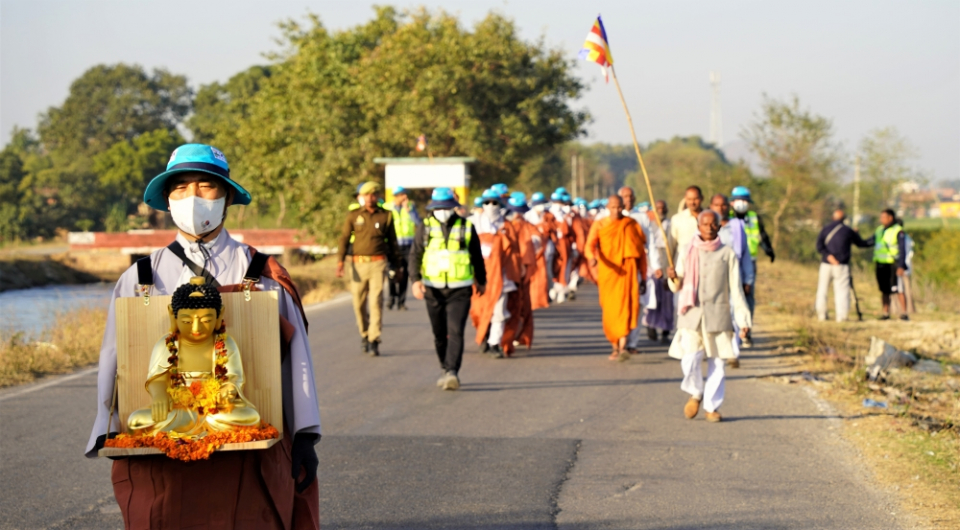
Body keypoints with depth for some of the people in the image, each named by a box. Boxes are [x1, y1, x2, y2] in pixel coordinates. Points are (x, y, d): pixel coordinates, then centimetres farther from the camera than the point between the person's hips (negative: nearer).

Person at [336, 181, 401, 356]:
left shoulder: (386, 216, 5)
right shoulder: (353, 216, 5)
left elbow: (392, 242, 12)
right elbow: (344, 238, 1)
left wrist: (396, 266, 14)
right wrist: (340, 262, -9)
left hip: (378, 263, -1)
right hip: (359, 264, 1)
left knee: (376, 302, -10)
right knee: (359, 303, 7)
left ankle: (374, 341, -9)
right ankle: (364, 333, 30)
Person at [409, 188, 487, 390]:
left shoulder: (466, 228, 1)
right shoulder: (425, 228, 1)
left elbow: (477, 257, 13)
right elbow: (414, 256, -5)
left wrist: (481, 281, 23)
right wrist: (415, 280, -20)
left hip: (460, 290, -2)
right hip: (433, 289, 2)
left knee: (455, 332, -16)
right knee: (439, 334, 12)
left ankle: (452, 372, -23)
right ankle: (445, 369, 29)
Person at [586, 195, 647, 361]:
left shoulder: (632, 225, 9)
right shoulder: (599, 225, 6)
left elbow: (641, 252, 12)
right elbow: (589, 245, -8)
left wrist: (643, 277, 11)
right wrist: (592, 257, -31)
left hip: (627, 272, -1)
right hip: (607, 273, 1)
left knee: (626, 307, -17)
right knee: (610, 311, 4)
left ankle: (623, 347, -26)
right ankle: (616, 347, 20)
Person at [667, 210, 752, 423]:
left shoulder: (727, 254, 3)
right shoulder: (687, 252, 7)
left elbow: (736, 289, 4)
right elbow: (677, 287, 12)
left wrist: (743, 319, -1)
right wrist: (674, 278, -12)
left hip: (718, 315, 0)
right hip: (691, 314, 0)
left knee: (716, 363, 2)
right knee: (689, 360, -12)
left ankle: (712, 406, 16)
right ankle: (696, 393, 15)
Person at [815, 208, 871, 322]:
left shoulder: (825, 229, 4)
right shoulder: (848, 231, 1)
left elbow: (819, 246, -8)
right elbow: (861, 243, 14)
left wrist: (828, 256, -12)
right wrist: (872, 243, 32)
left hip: (826, 264, 2)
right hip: (842, 265, -2)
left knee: (822, 289, 10)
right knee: (842, 290, 0)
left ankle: (821, 314, 10)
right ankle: (841, 315, -7)